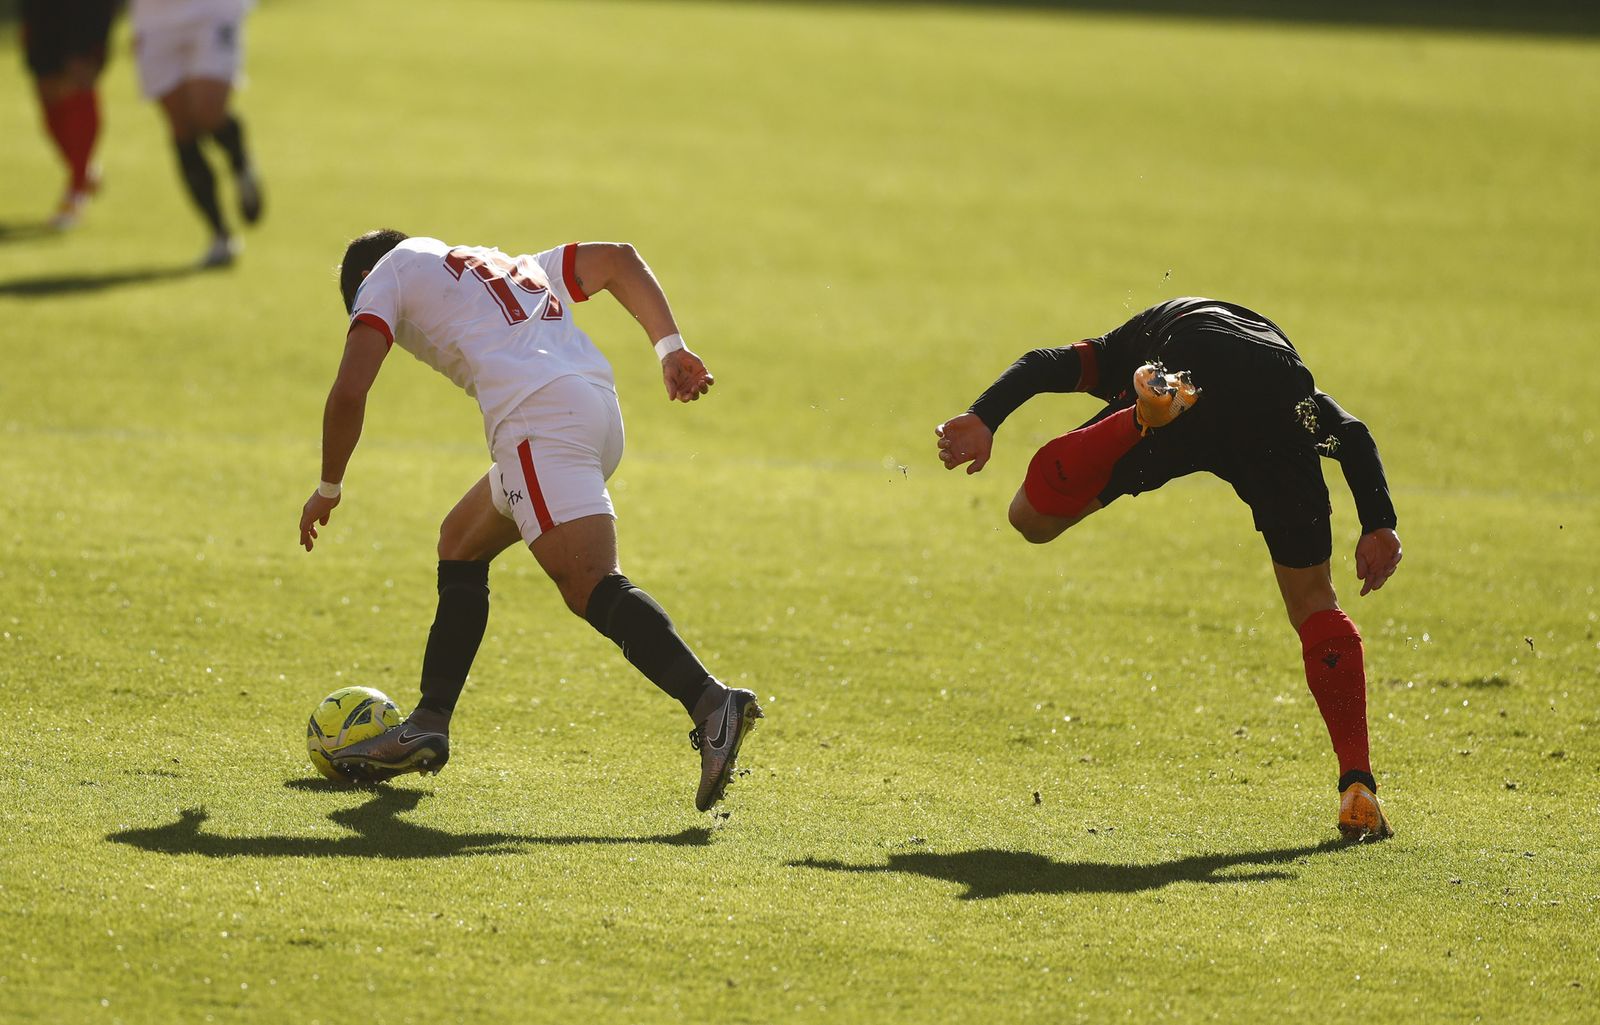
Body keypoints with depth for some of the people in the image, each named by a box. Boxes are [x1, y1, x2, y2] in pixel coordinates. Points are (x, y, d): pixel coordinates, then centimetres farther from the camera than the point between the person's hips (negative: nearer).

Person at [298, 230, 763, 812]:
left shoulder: (388, 273, 17)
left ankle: (710, 703, -40)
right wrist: (670, 348, 19)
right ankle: (429, 727, 24)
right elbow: (618, 259, 29)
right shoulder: (513, 269, 37)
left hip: (539, 414, -8)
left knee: (591, 587, -20)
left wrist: (328, 490, 18)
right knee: (461, 543, 24)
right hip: (599, 404, 8)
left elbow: (349, 392, 6)